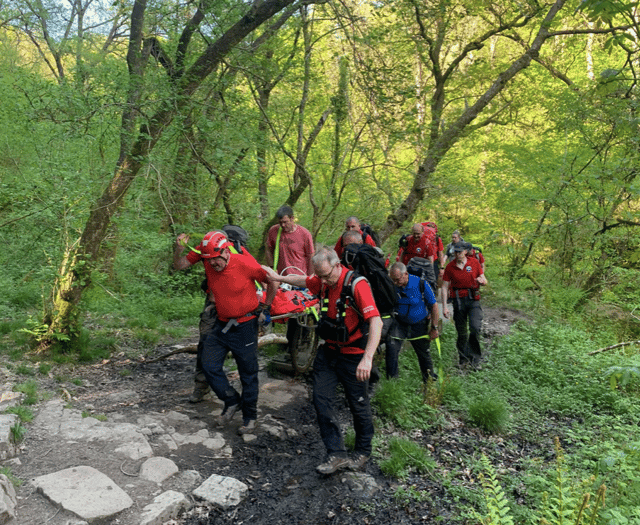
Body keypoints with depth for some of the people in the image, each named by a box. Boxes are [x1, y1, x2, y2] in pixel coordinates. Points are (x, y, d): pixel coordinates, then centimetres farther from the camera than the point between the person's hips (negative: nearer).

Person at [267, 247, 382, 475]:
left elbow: (376, 321, -33)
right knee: (322, 399, 0)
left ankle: (363, 451, 31)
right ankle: (337, 455, 8)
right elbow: (303, 280, 23)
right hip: (328, 351, 7)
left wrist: (367, 358, -41)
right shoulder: (323, 282, -1)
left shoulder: (357, 285, -24)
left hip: (353, 356, -6)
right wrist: (279, 278, 27)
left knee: (359, 405, 8)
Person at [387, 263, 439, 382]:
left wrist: (434, 328, -7)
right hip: (399, 323, 1)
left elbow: (434, 305, -9)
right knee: (391, 348, -19)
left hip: (419, 325, -1)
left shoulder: (421, 284, -19)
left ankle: (430, 380, 36)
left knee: (424, 354, 13)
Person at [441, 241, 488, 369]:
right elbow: (444, 287, 2)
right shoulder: (450, 267, 1)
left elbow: (484, 280, 9)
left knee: (475, 327, -18)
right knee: (461, 332, 6)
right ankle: (463, 358, 21)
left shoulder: (474, 262, 3)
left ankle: (474, 356, -1)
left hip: (473, 300, 0)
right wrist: (444, 306, -5)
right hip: (458, 301, 0)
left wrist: (482, 281, -17)